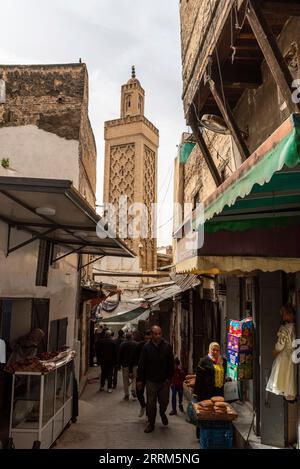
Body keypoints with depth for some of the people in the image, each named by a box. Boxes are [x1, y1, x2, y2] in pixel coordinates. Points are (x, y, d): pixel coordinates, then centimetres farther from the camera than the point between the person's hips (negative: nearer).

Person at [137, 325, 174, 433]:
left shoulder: (167, 346, -4)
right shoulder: (146, 347, -5)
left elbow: (171, 364, 2)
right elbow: (141, 365, -1)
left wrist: (169, 377, -4)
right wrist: (140, 380, -3)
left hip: (164, 381, 1)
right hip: (151, 381, 0)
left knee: (164, 402, 9)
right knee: (151, 404, 5)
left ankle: (162, 413, 42)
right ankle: (151, 424, 24)